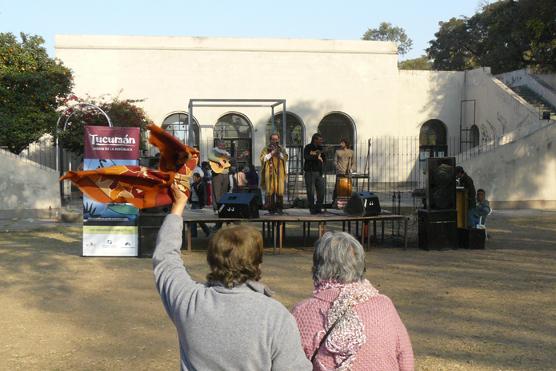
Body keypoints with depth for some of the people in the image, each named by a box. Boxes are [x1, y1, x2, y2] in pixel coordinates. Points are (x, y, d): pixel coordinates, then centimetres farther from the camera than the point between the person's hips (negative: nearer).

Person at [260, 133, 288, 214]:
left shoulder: (282, 149, 19)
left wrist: (279, 152, -6)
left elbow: (285, 158, 6)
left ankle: (279, 208, -4)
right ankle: (271, 208, -3)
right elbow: (262, 158, 1)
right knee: (270, 190, -7)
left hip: (279, 172, 1)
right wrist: (271, 153, -6)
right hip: (269, 172, -1)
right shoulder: (266, 149, 14)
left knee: (280, 190, -9)